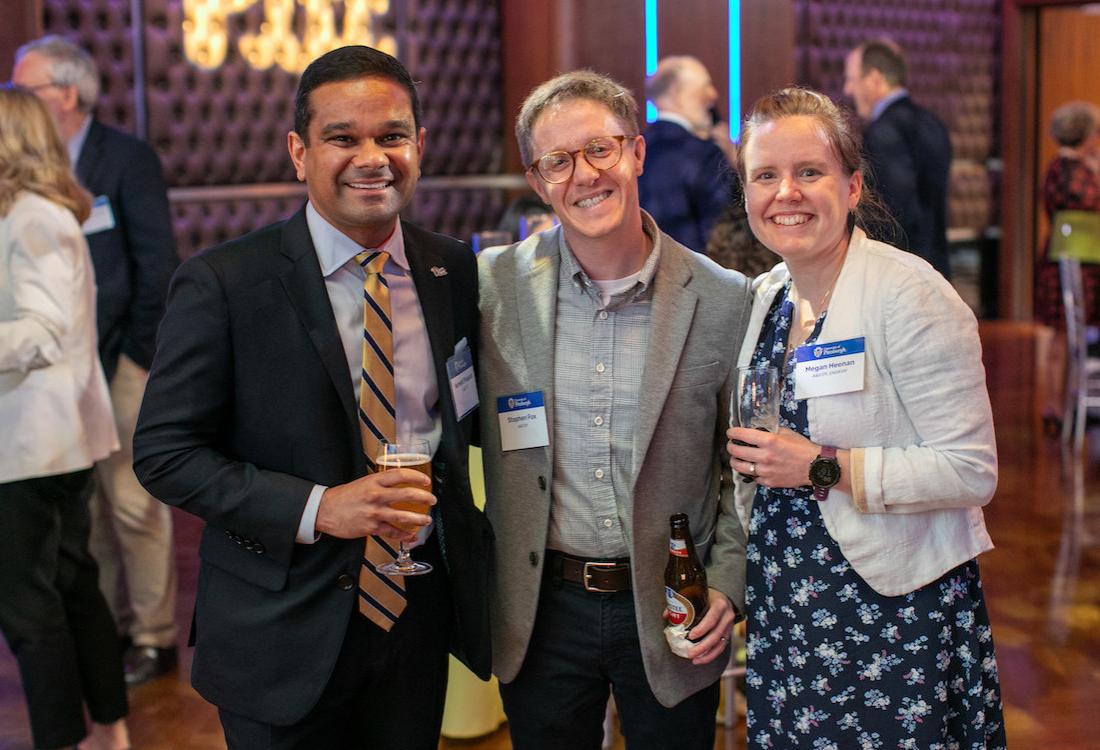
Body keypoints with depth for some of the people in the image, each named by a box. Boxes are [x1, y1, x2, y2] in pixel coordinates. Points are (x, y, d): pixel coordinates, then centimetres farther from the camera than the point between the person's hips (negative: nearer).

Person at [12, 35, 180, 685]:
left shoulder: (127, 157, -6)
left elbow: (157, 264, -8)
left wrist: (134, 353, -9)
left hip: (120, 361, -6)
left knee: (132, 503, -1)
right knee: (87, 505, 12)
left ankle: (153, 638, 11)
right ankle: (109, 627, 24)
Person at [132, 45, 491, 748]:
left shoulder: (454, 270, 1)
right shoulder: (222, 284, -12)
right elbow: (164, 453, -12)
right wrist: (318, 508, -21)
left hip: (420, 612, 4)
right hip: (285, 636, -3)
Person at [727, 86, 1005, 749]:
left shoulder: (908, 293, -15)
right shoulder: (767, 296, 7)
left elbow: (972, 471, -19)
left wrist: (824, 469, -21)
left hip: (894, 608, -6)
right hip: (787, 609, 6)